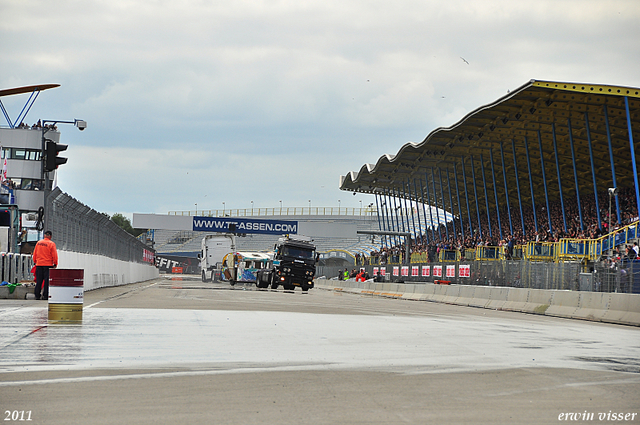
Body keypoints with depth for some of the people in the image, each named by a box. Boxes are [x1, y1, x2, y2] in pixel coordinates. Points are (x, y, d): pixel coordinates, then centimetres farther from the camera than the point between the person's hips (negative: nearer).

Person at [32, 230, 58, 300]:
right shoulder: (51, 244, -8)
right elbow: (54, 255, -8)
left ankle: (37, 295, 9)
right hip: (48, 264, -4)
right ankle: (45, 295, -3)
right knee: (47, 281, 0)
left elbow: (34, 253, 13)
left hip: (39, 264, 4)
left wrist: (35, 261, 23)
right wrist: (55, 264, 3)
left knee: (39, 281, 8)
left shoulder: (38, 243, 6)